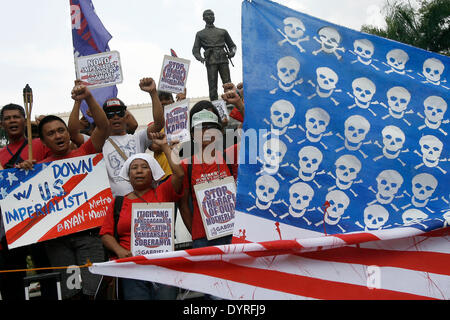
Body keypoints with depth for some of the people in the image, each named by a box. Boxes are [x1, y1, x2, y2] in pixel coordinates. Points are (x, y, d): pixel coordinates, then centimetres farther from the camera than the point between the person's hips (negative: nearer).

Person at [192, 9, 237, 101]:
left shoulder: (223, 32, 26)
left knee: (228, 85, -11)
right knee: (213, 86, -11)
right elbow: (195, 50, 14)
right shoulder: (200, 34, 22)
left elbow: (232, 45, 25)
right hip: (211, 60, -1)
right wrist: (200, 58, -8)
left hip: (223, 59, 1)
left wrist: (232, 52, 1)